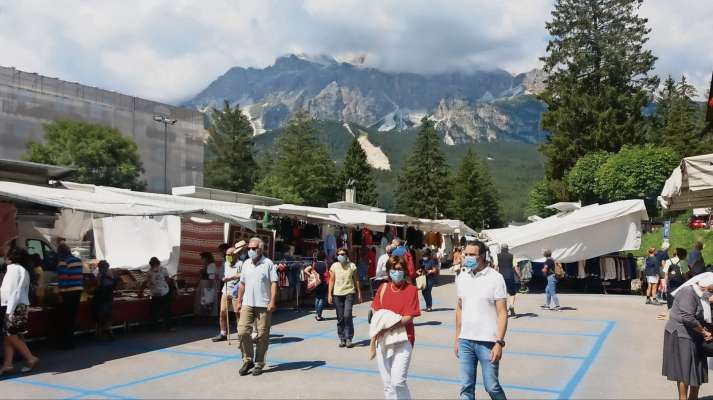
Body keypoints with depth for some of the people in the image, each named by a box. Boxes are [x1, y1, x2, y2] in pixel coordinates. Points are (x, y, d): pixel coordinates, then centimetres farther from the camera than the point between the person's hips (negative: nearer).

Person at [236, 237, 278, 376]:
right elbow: (242, 284, 17)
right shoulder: (246, 263, 12)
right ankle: (248, 360, 12)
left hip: (264, 305, -4)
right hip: (247, 304, 4)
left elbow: (274, 283, -8)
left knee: (262, 336, 3)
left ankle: (259, 364, 14)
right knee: (242, 331, -5)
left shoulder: (268, 263, -4)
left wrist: (272, 301, -17)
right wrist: (239, 301, 14)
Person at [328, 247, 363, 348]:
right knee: (340, 318, 6)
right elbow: (331, 281, 7)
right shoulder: (334, 266, 4)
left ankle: (349, 338, -3)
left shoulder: (351, 266, 2)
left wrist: (359, 294, 6)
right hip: (337, 294, 2)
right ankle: (342, 339, 17)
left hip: (349, 293, -2)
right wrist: (329, 294, 2)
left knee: (347, 316, -13)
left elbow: (356, 280, 7)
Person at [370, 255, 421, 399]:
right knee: (387, 382, 11)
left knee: (398, 381, -13)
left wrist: (389, 327, -22)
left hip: (403, 340, -4)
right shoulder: (383, 288, 6)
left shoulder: (411, 289, -6)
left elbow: (409, 317, -11)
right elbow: (376, 311, 8)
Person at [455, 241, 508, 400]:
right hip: (465, 341, 5)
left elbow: (502, 313, -9)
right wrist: (457, 338, 13)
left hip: (487, 342, -4)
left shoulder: (495, 278, -9)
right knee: (466, 387, 9)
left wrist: (499, 342, -15)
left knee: (491, 386, 4)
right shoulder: (461, 277, 6)